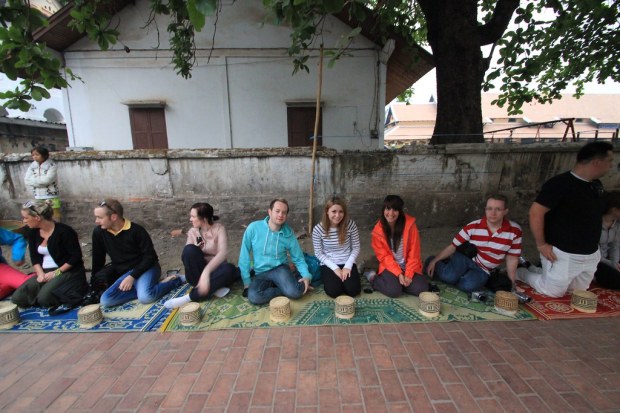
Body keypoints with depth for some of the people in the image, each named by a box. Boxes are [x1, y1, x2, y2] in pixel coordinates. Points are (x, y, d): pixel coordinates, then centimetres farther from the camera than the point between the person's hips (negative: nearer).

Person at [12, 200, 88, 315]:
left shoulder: (64, 231, -17)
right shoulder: (33, 233, 5)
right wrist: (40, 273, -6)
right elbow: (34, 257, 10)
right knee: (17, 298, -5)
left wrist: (57, 272, -18)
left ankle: (69, 299, -2)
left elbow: (76, 256, -16)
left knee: (44, 298, -27)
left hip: (68, 271, -8)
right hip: (45, 272, 8)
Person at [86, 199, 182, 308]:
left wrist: (132, 276, -22)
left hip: (146, 268, -5)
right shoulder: (99, 232, -2)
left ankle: (173, 280, -9)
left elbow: (150, 256, -15)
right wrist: (94, 286, 12)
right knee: (105, 300, -18)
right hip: (125, 272, 6)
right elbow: (98, 259, 10)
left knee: (145, 297, -32)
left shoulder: (136, 231, -18)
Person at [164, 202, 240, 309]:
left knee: (229, 269, -36)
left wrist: (206, 271, -41)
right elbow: (186, 254, -1)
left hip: (214, 269, -2)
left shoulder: (219, 228, -11)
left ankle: (190, 297, -29)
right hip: (197, 272, 2)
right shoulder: (192, 231, 1)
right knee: (190, 249, -26)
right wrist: (194, 251, -25)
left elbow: (223, 252, -26)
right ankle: (214, 287, -24)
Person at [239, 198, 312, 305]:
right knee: (254, 297, -30)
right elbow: (244, 255, -5)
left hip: (280, 269, -1)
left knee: (295, 292, -30)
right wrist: (246, 281, -5)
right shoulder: (253, 228, -12)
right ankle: (283, 288, -6)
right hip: (261, 273, 1)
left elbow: (299, 259, 0)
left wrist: (306, 276, -18)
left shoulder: (289, 234, -8)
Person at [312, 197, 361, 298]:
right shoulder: (318, 229, -14)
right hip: (329, 264, -1)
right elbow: (319, 253, -7)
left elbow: (356, 248, -2)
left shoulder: (351, 224, -12)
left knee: (353, 290, -17)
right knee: (333, 291, -21)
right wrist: (335, 268, -14)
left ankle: (346, 275, 16)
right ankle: (330, 278, 14)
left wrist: (348, 266, -13)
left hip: (347, 263, 1)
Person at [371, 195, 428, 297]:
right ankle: (374, 279, 4)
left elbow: (414, 252, -10)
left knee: (421, 289, -18)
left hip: (408, 266, 2)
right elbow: (383, 256, -8)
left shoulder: (409, 224, -13)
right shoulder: (378, 230, -11)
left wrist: (408, 274, -16)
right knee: (393, 291, -24)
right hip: (390, 267, -2)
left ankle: (396, 282, 6)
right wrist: (398, 273, -17)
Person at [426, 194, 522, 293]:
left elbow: (512, 259, 0)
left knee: (468, 286, -31)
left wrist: (511, 283, 1)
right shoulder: (473, 227, -14)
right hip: (465, 258, -1)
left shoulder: (515, 231, -11)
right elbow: (453, 246, -9)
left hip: (482, 270, 1)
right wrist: (434, 260, -14)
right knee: (448, 276, -30)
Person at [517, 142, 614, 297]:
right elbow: (536, 212, -25)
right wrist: (541, 244, -21)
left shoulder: (596, 185, 5)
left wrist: (593, 246, 15)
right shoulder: (560, 184, -22)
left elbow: (595, 214, 19)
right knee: (553, 291, 4)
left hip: (590, 254, 8)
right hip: (564, 254, -8)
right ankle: (520, 271, 24)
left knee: (580, 290, 22)